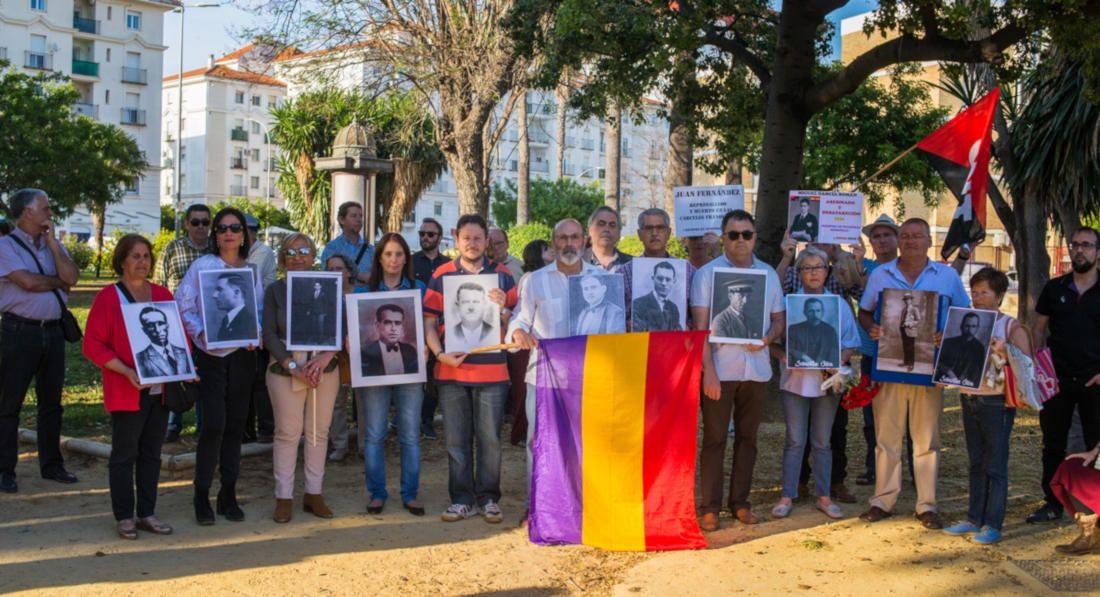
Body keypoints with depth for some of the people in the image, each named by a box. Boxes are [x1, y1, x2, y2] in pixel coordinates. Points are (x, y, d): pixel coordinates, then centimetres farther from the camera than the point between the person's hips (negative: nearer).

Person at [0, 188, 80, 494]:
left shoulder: (54, 245, 12)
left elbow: (71, 276, -5)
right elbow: (28, 281, -18)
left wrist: (51, 241, -3)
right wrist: (59, 281, -2)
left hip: (53, 330, 6)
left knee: (51, 400, 12)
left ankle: (51, 464, 22)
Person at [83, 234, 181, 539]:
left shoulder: (162, 294, 10)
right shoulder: (108, 297, -4)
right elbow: (93, 344, -8)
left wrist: (184, 364, -2)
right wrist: (126, 371, -18)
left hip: (161, 389, 5)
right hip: (126, 392, -5)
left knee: (151, 453, 11)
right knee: (124, 453, 2)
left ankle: (147, 513, 19)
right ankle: (124, 517, 11)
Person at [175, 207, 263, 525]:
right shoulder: (202, 266, 1)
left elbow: (262, 308, 13)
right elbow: (183, 305, -2)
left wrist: (257, 333, -6)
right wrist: (200, 332, -16)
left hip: (243, 355, 4)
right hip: (211, 355, -3)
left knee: (235, 424, 7)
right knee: (213, 424, -10)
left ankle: (229, 495, 18)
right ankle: (202, 496, 4)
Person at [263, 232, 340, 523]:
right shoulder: (275, 290, 4)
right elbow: (270, 334, -2)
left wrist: (325, 357, -15)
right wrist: (292, 366, -13)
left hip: (325, 368, 2)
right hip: (285, 369, -1)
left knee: (318, 431, 6)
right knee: (287, 433, -1)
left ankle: (314, 493, 16)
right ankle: (284, 497, 8)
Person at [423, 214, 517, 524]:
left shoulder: (501, 275, 6)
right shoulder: (441, 275, 6)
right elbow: (429, 322, 4)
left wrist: (502, 308, -15)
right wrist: (440, 354, -11)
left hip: (492, 370, -1)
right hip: (452, 370, 1)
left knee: (489, 438, 3)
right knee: (456, 438, 7)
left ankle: (488, 498, 16)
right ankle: (462, 498, 18)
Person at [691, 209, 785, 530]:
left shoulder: (768, 273, 10)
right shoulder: (707, 273, -2)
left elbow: (779, 318, 14)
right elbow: (700, 325, -6)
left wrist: (768, 338, -9)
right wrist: (708, 370, -14)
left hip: (756, 368, 4)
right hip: (720, 369, -4)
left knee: (747, 438, 10)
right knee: (714, 439, 1)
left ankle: (740, 502, 21)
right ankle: (710, 506, 8)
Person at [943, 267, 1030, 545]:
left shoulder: (1012, 327, -5)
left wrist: (1003, 351, -27)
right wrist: (943, 345, -5)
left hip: (996, 402, -5)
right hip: (969, 398, 5)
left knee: (995, 466, 0)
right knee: (976, 463, 13)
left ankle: (993, 524, 5)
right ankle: (974, 518, 20)